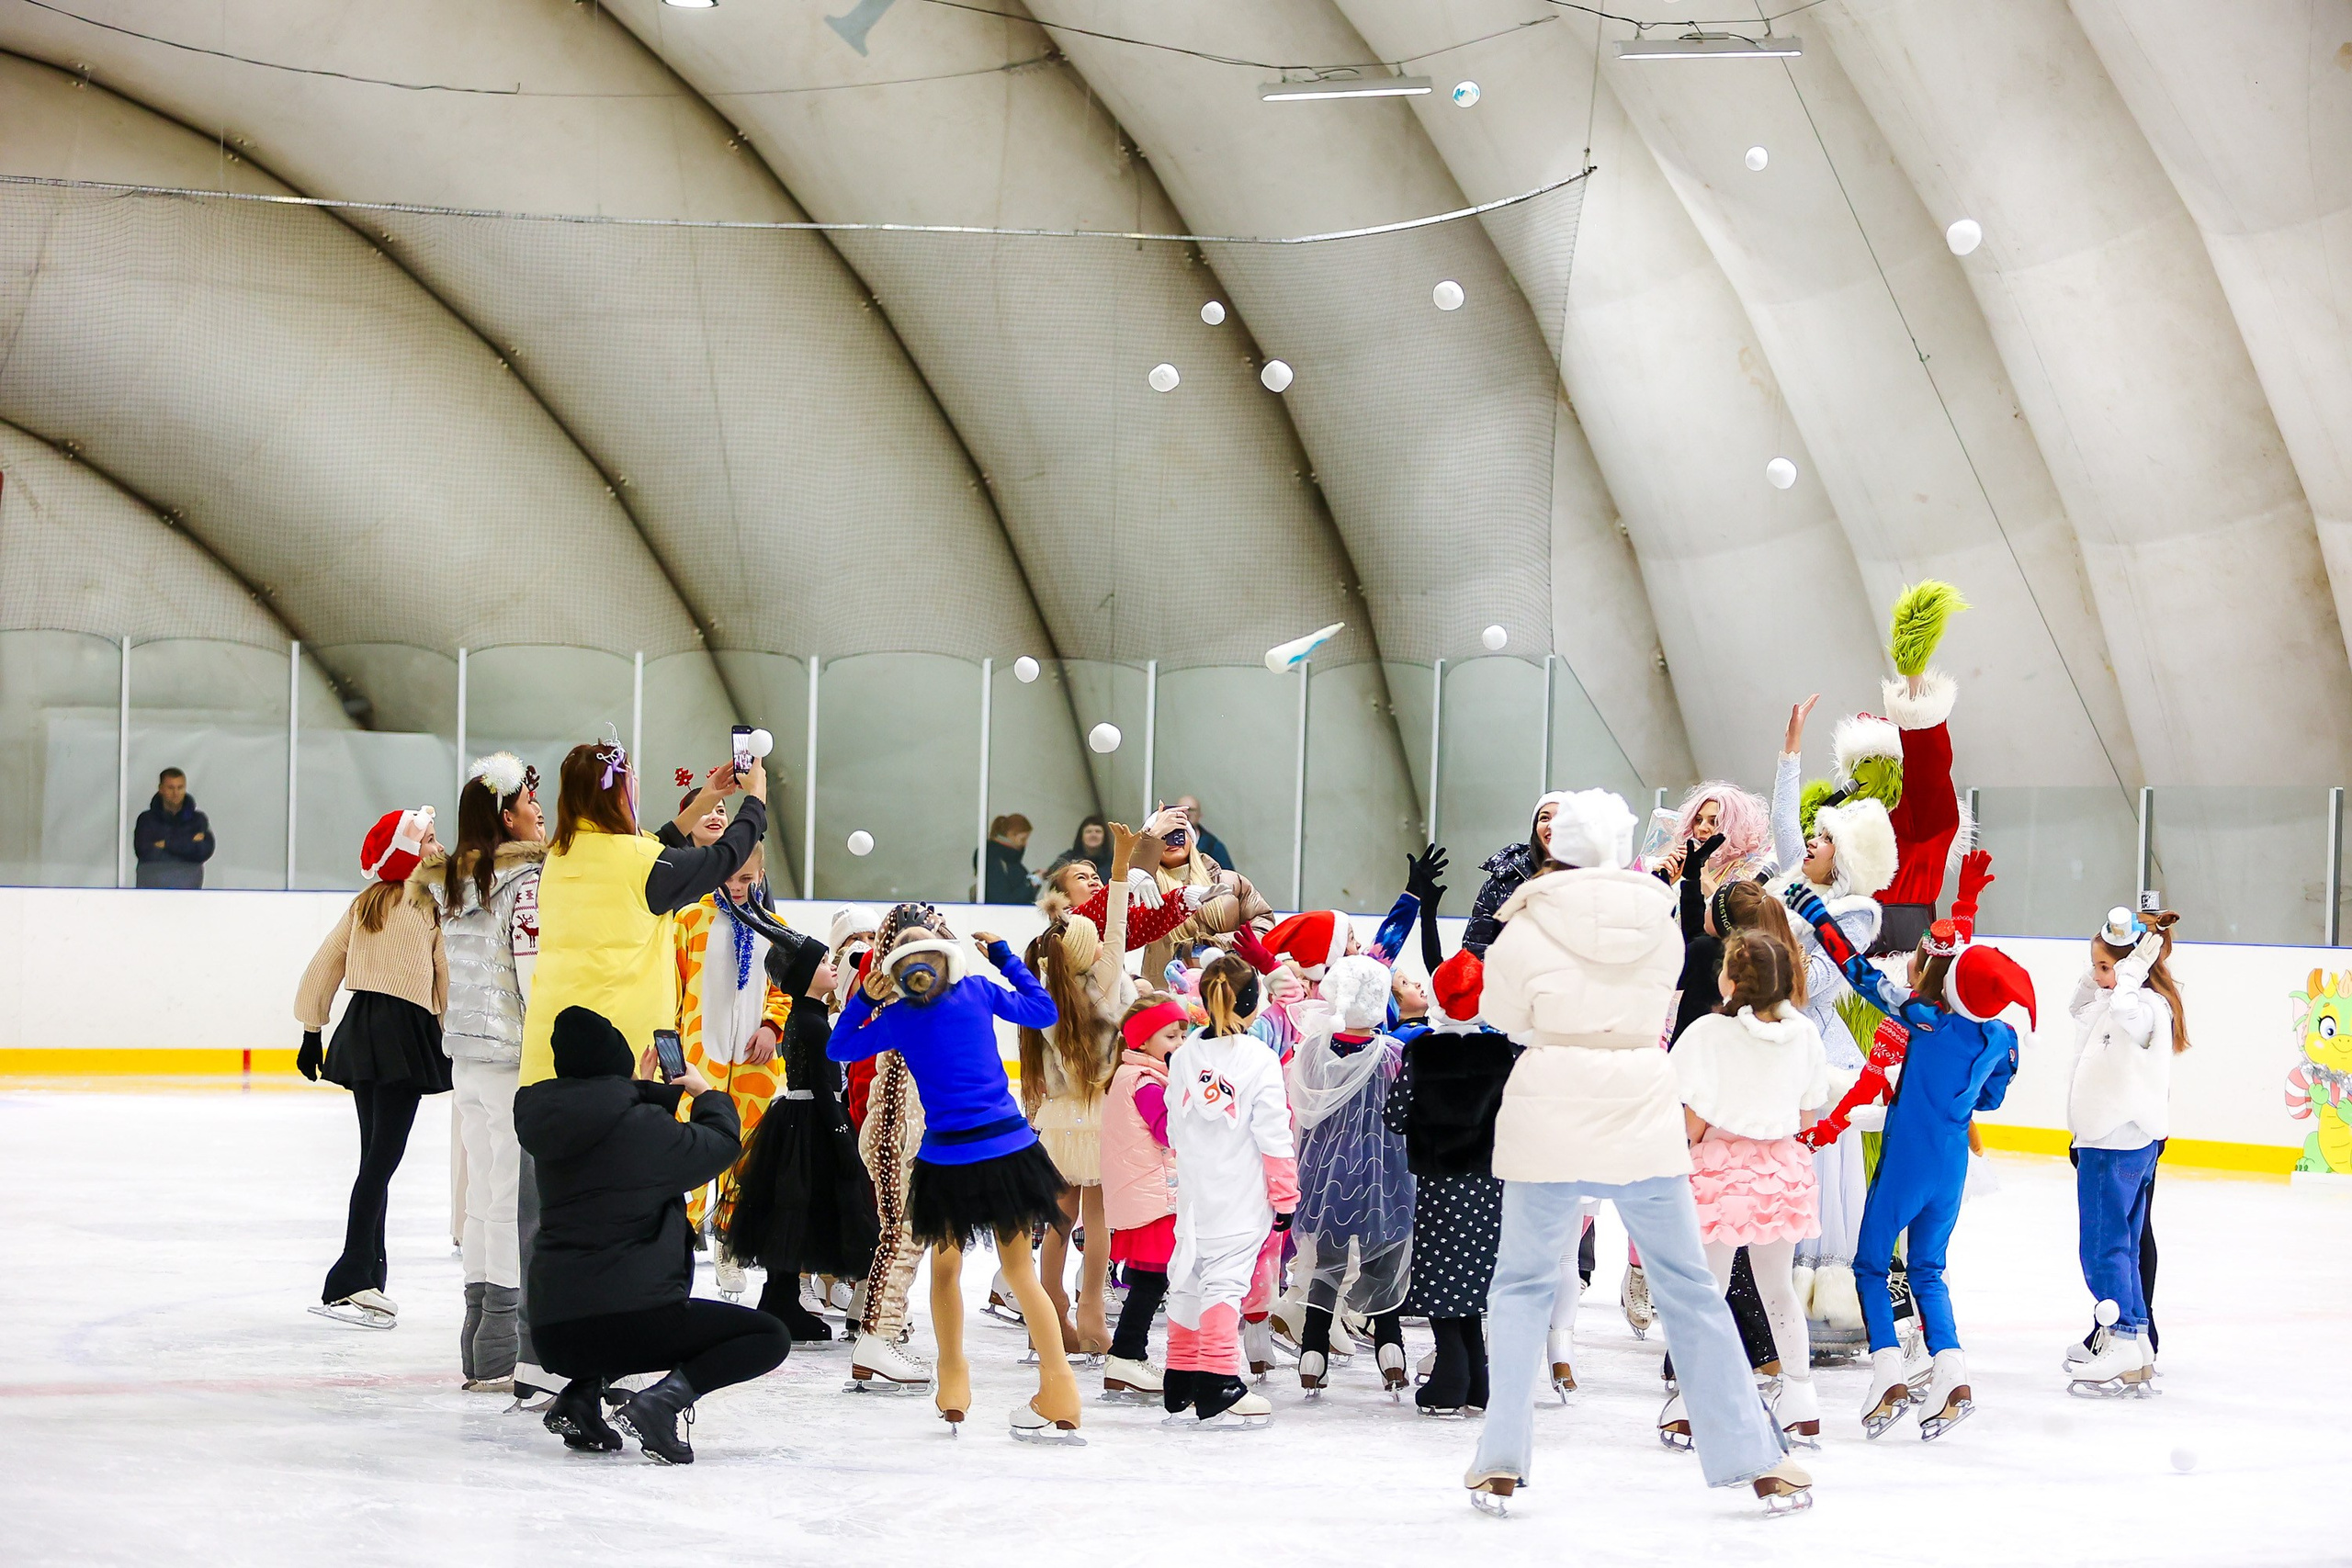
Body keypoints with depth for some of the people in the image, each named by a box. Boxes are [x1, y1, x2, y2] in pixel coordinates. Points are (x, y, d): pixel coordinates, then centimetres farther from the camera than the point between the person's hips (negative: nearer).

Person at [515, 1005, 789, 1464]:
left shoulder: (551, 1128, 7)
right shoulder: (642, 1126, -11)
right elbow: (722, 1146, 5)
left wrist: (649, 1091, 38)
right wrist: (707, 1093, 23)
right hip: (630, 1318, -7)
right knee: (770, 1338, 8)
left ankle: (581, 1394, 13)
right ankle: (663, 1399, -14)